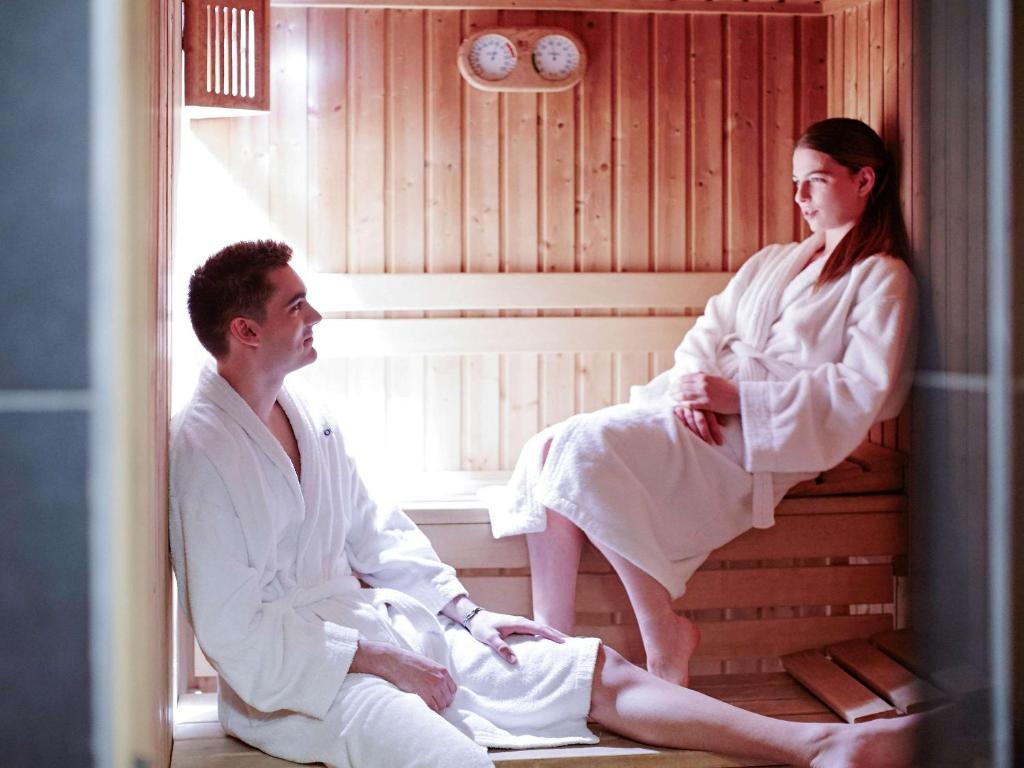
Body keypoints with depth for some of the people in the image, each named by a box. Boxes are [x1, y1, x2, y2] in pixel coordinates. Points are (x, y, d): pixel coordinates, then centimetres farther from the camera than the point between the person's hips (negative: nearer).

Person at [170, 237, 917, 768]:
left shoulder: (310, 420, 10)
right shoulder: (204, 448, -18)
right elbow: (237, 632, -20)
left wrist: (466, 613, 10)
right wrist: (381, 662, -16)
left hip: (380, 630, 9)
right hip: (296, 681, -8)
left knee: (598, 672, -1)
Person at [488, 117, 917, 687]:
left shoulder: (881, 279, 3)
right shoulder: (771, 262, 26)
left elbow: (862, 393, -9)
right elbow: (706, 334, 19)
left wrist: (738, 396, -16)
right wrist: (690, 384, -6)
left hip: (762, 439, -7)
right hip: (702, 416, 7)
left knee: (584, 446, -28)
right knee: (547, 451, -17)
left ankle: (664, 635, -17)